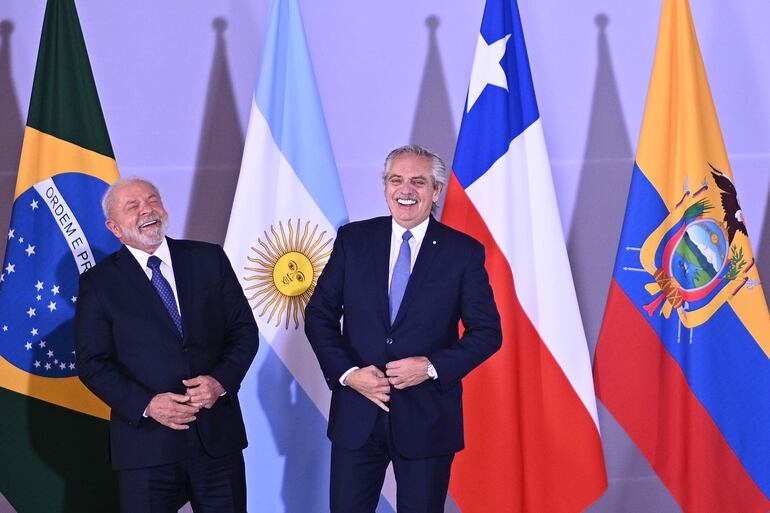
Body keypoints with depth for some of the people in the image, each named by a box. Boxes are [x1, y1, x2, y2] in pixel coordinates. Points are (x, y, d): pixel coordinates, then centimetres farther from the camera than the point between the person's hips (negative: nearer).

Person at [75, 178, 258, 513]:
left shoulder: (209, 259, 8)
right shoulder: (98, 283, 2)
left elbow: (244, 330, 8)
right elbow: (92, 362, -2)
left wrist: (221, 381, -11)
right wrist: (146, 405, -15)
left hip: (218, 436, 2)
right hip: (146, 443, -2)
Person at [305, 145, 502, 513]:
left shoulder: (464, 252, -2)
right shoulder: (353, 239, 3)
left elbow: (487, 331, -2)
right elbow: (319, 314, 4)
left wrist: (432, 367, -16)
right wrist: (346, 372, -11)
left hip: (427, 417, -1)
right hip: (357, 415, 1)